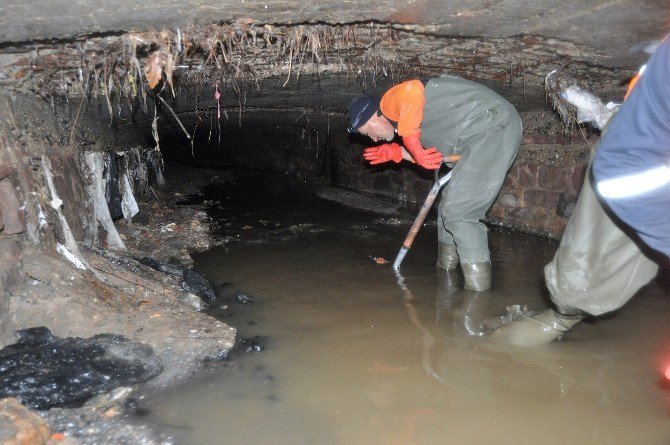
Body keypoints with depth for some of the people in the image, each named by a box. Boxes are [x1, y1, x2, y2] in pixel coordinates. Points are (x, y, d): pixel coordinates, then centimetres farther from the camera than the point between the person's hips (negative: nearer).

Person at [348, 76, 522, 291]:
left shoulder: (391, 100, -4)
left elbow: (412, 90, -30)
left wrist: (411, 143, -21)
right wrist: (396, 153, 14)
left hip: (493, 126, -10)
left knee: (457, 212, -11)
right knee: (450, 207, 19)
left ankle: (478, 289, -7)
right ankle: (445, 272, 34)